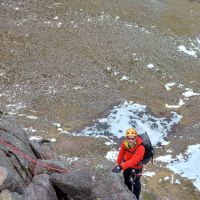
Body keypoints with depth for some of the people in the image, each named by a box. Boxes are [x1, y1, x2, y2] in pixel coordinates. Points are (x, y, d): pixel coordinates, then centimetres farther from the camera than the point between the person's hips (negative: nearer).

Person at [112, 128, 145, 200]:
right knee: (127, 181, 26)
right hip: (127, 164, 5)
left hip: (136, 167, -5)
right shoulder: (124, 143, -25)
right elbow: (121, 153, -8)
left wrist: (121, 167, -54)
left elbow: (133, 161, -46)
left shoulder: (140, 148, -39)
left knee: (136, 183, 16)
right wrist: (118, 163, 2)